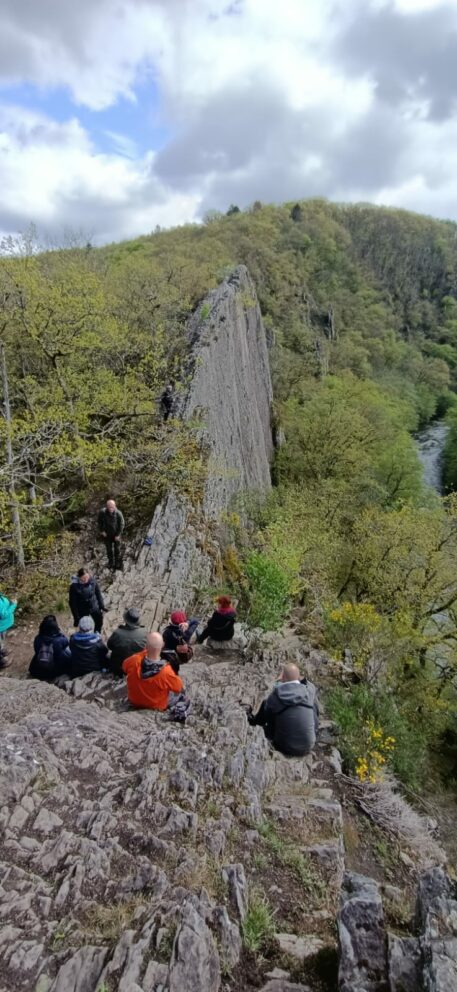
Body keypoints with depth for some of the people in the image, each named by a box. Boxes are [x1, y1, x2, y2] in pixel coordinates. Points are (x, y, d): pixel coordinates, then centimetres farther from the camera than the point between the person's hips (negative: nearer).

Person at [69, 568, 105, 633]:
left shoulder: (92, 581, -18)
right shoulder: (74, 586, -27)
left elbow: (98, 594, -3)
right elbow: (72, 602, -19)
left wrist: (102, 606, 1)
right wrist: (76, 617, -16)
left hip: (94, 607, 4)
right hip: (82, 611, -4)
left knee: (99, 622, 23)